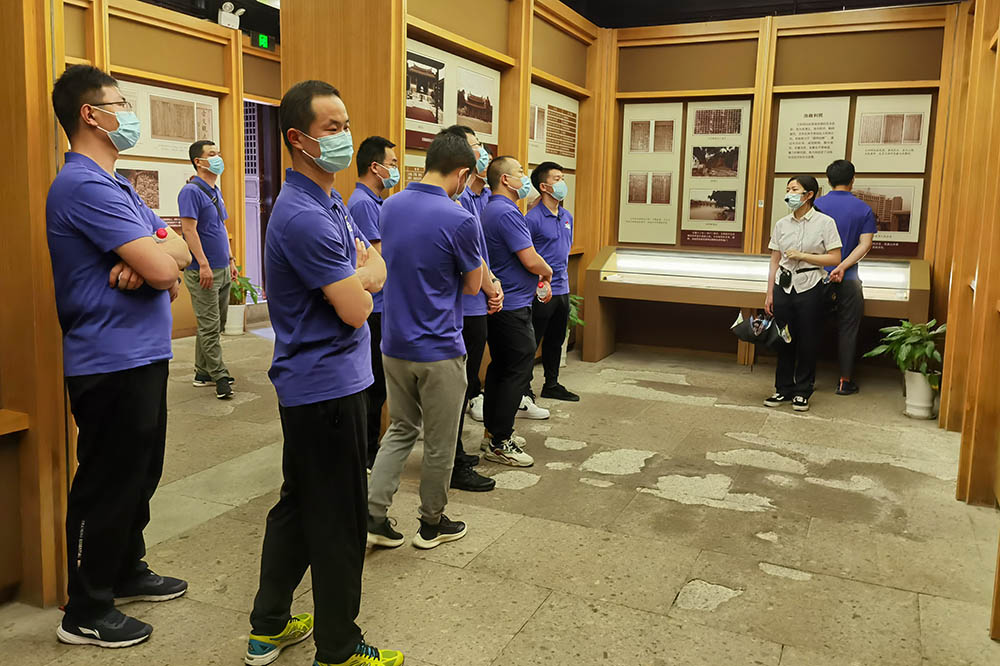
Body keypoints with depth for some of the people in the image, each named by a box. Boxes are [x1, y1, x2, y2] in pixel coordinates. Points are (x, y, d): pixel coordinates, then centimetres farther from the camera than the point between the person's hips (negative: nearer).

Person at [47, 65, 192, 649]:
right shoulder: (85, 185, -18)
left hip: (141, 356, 10)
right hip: (111, 363, -10)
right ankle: (87, 613, 18)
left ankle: (128, 572, 38)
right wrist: (157, 255, -3)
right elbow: (164, 269, -25)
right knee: (107, 486, 2)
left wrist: (150, 258, -13)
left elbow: (180, 252, 8)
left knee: (139, 475, 21)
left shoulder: (114, 183, 15)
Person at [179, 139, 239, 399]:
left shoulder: (216, 192, 16)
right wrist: (203, 264, -23)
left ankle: (202, 372, 21)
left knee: (215, 325, 13)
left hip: (222, 270, 9)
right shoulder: (191, 191, -11)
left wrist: (231, 259, 20)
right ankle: (220, 377, -1)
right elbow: (189, 230, -18)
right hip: (203, 271, -9)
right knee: (209, 326, -4)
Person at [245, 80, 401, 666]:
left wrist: (359, 277, -10)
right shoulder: (303, 216, -21)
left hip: (310, 384, 10)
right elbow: (356, 310, -21)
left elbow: (376, 265, 11)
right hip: (328, 384, -10)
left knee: (299, 503, 18)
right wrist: (361, 285, 0)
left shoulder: (330, 202, 13)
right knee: (340, 519, 2)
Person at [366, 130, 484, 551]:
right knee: (439, 443, 11)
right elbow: (472, 286, -6)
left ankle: (373, 515, 15)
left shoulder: (390, 207, 2)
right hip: (439, 350, -6)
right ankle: (432, 524, 26)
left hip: (395, 344, 6)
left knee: (401, 430, 20)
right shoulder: (460, 220, -18)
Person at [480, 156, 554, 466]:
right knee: (517, 370, -5)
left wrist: (541, 279, 13)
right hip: (512, 305, -11)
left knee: (501, 367, 17)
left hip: (497, 302, 11)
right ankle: (499, 444, 0)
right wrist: (548, 272, -1)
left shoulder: (494, 209, 15)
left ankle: (494, 432, 26)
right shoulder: (506, 212, -19)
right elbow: (531, 261, -22)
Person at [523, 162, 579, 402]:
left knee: (555, 340, 17)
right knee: (531, 342, 1)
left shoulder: (567, 217, 11)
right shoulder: (533, 218, -14)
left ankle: (552, 385, 31)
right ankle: (524, 390, 12)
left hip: (562, 290, 8)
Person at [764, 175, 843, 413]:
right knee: (783, 339, 7)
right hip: (783, 286, 4)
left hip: (809, 288, -3)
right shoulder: (782, 224, 6)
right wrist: (770, 294, 6)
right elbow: (775, 261, 9)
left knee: (807, 341, 4)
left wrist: (802, 256, -15)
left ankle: (802, 392, 17)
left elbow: (834, 258, -9)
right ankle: (783, 389, 20)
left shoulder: (825, 222, -5)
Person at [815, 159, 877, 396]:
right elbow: (865, 244, -10)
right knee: (847, 329, 8)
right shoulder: (864, 209, -1)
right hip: (847, 279, -1)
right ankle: (845, 380, 12)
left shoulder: (816, 205, 0)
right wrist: (842, 267, -16)